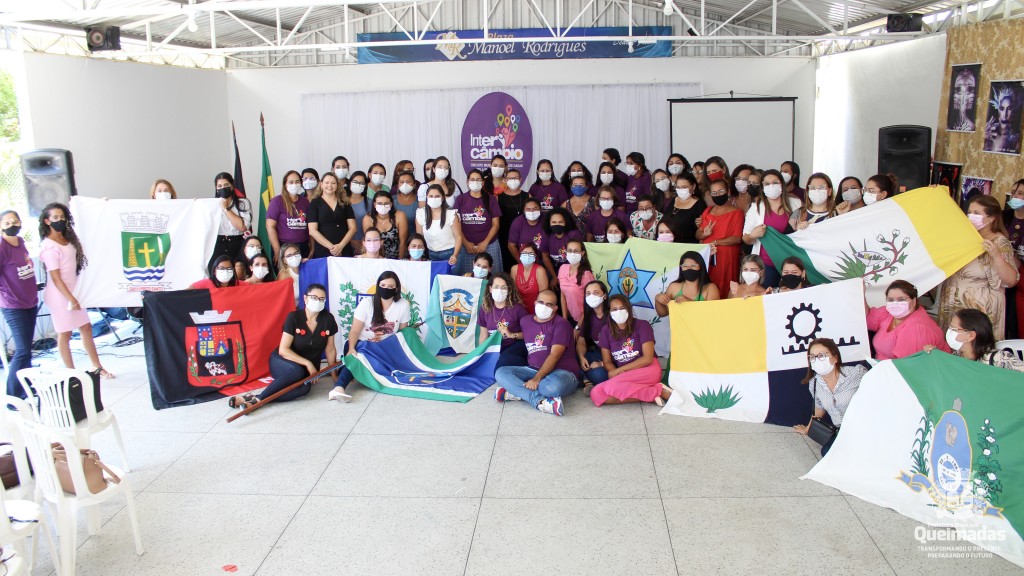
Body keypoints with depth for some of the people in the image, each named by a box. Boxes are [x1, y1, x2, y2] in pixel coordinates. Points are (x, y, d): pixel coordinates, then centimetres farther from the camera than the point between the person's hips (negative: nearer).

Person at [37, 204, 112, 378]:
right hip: (60, 295, -8)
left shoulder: (67, 238, 4)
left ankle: (97, 366, 23)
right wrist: (70, 299, -18)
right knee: (65, 334, 3)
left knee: (86, 328, 13)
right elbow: (55, 278, -18)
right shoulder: (49, 247, -18)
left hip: (74, 291, 8)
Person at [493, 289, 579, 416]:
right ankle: (540, 401, -32)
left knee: (555, 385, -42)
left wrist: (536, 379, -27)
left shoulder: (561, 323, -6)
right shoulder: (525, 321, 13)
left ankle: (515, 392, -26)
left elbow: (554, 355, -18)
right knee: (501, 373, -19)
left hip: (562, 372, -6)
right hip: (533, 369, 6)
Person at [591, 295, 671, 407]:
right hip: (624, 376, 5)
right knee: (596, 394, -25)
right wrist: (615, 373, -15)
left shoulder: (642, 325, -4)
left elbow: (648, 358, -9)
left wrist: (619, 370, -11)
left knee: (611, 386, -33)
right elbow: (607, 362, 8)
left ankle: (658, 391, -18)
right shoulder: (606, 331, 7)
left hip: (647, 369, -5)